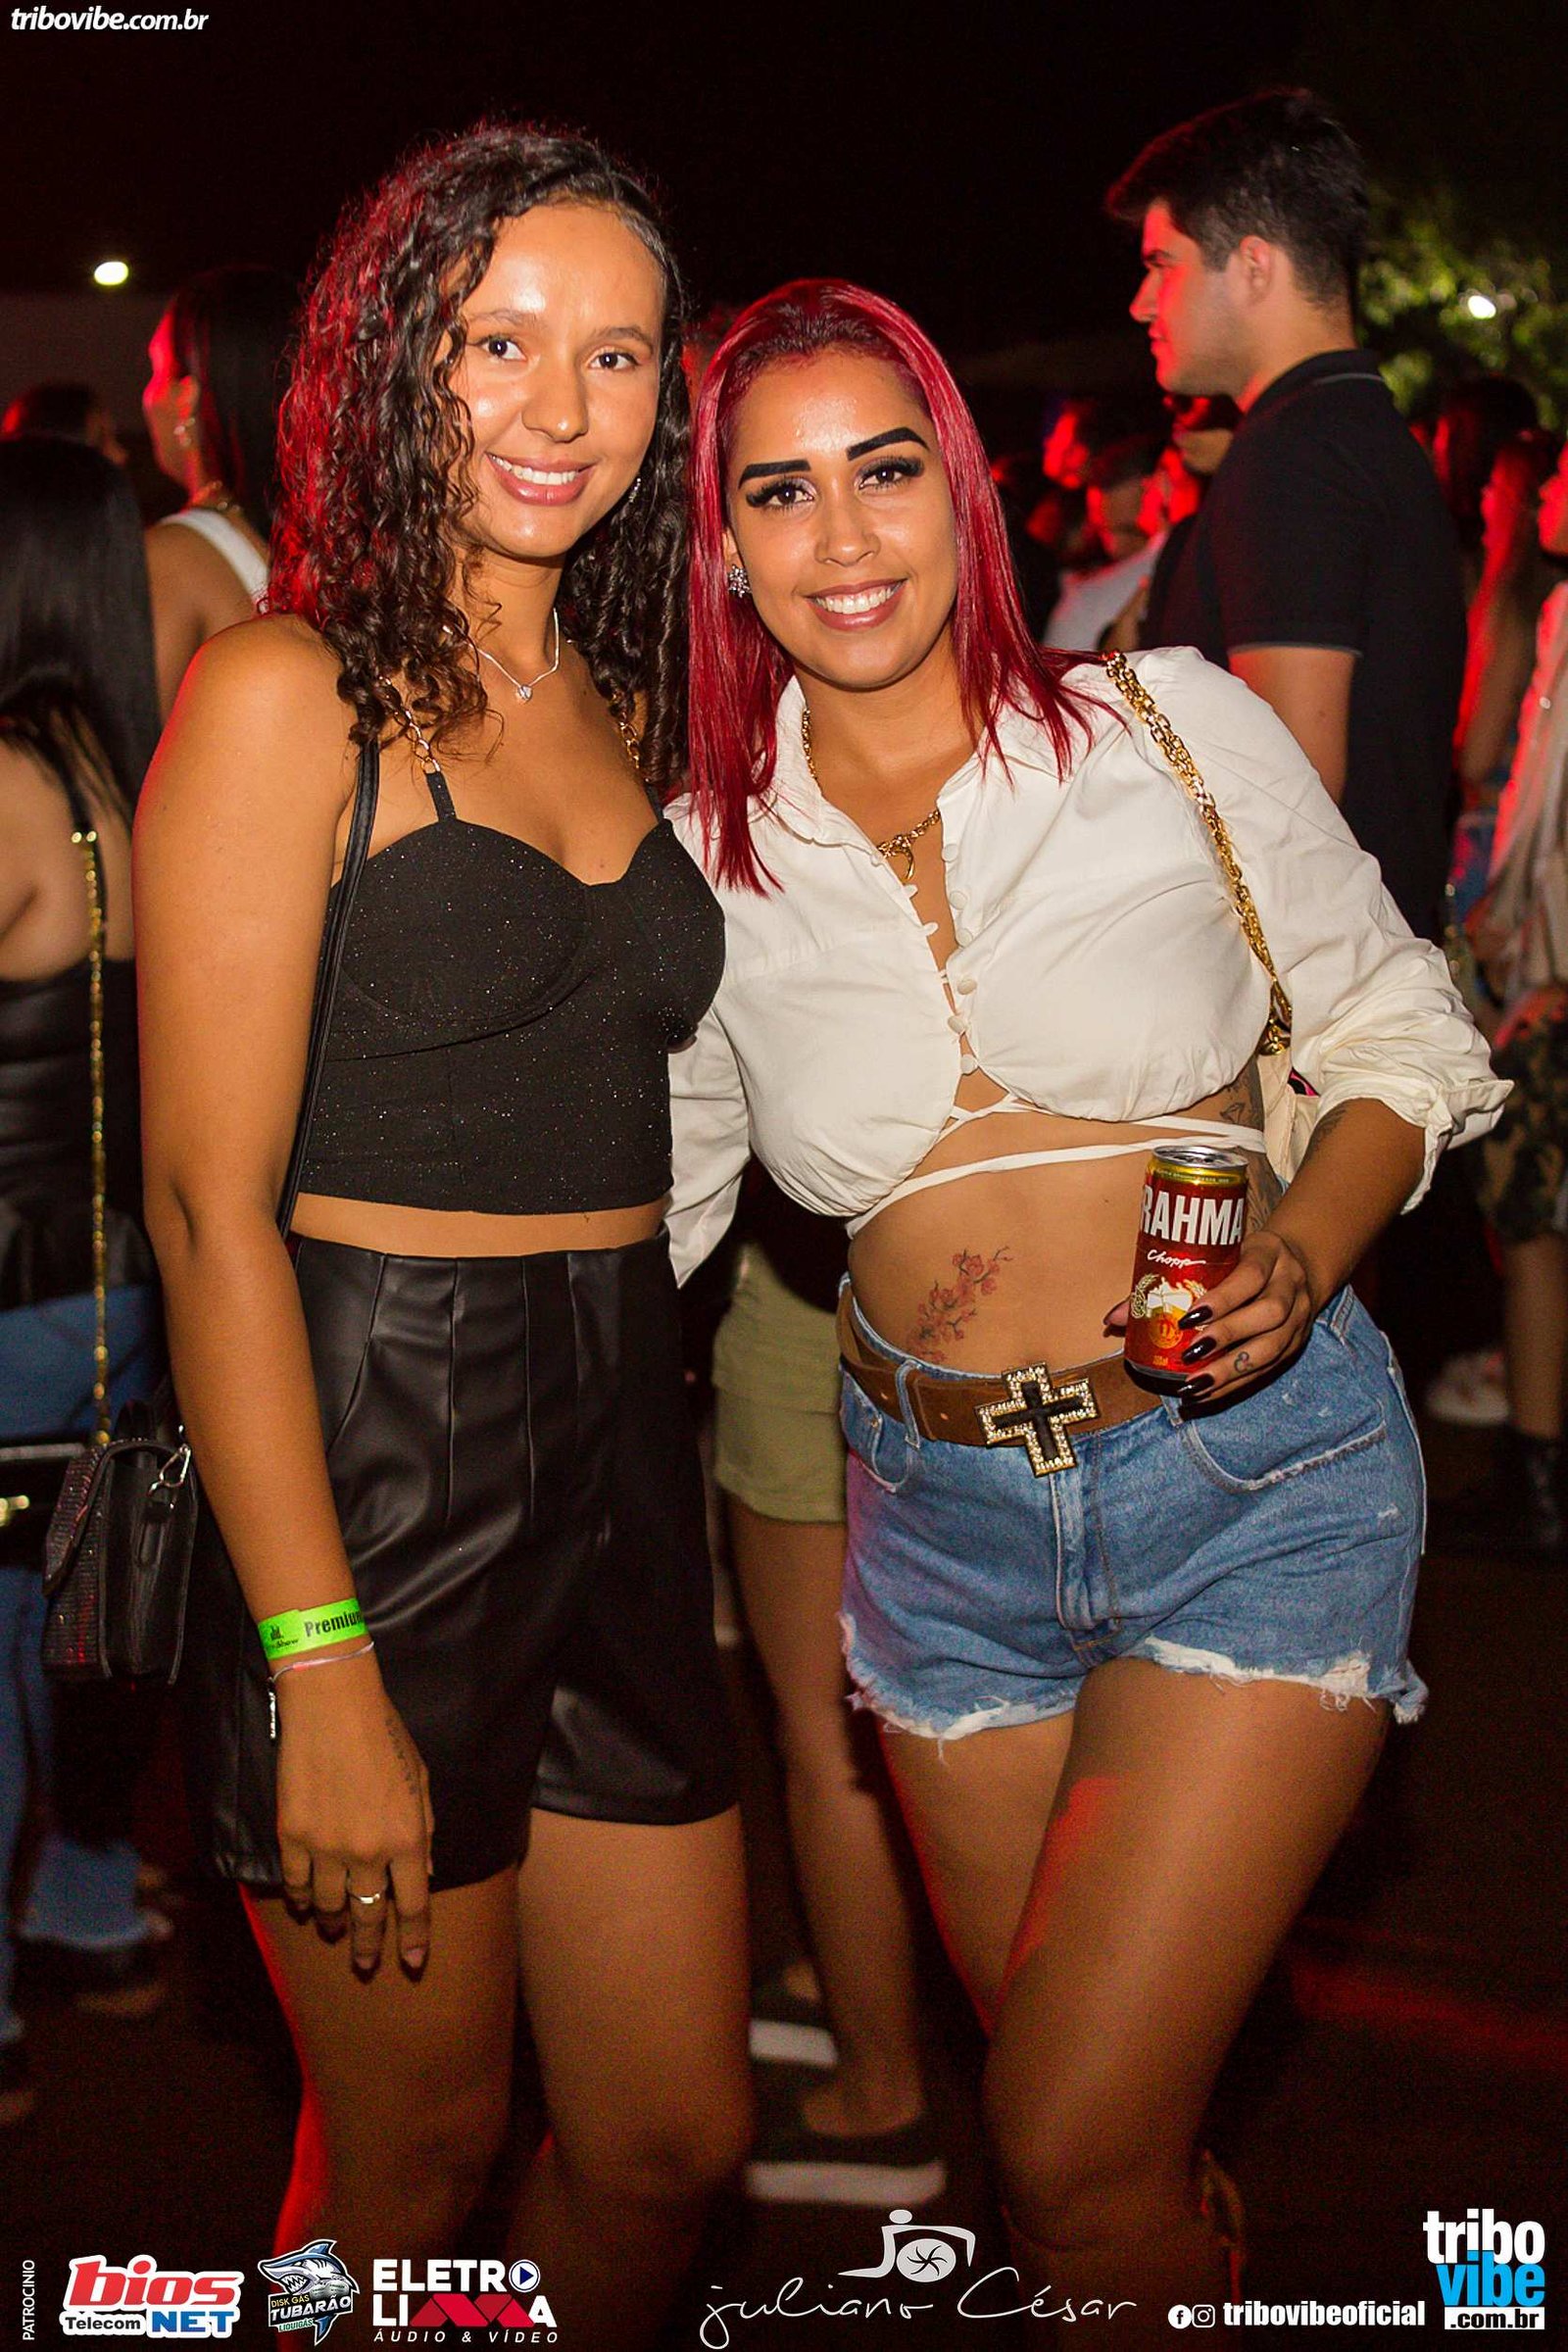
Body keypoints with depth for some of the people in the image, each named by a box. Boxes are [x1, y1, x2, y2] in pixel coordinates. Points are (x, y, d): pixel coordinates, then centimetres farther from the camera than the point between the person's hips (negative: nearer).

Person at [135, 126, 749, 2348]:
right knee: (421, 2163, 10)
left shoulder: (625, 706, 12)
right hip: (371, 1468, -6)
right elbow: (210, 1207, -14)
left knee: (677, 2138, 14)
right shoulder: (288, 693, -9)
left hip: (622, 1468, 7)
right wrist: (320, 1671, -17)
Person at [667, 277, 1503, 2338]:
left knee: (1078, 2162, -8)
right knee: (1065, 2119, 16)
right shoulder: (704, 866, 1)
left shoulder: (1176, 726, -4)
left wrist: (1309, 1252, -15)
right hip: (947, 1518, 3)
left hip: (1262, 1480, -3)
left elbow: (1395, 1032, 3)